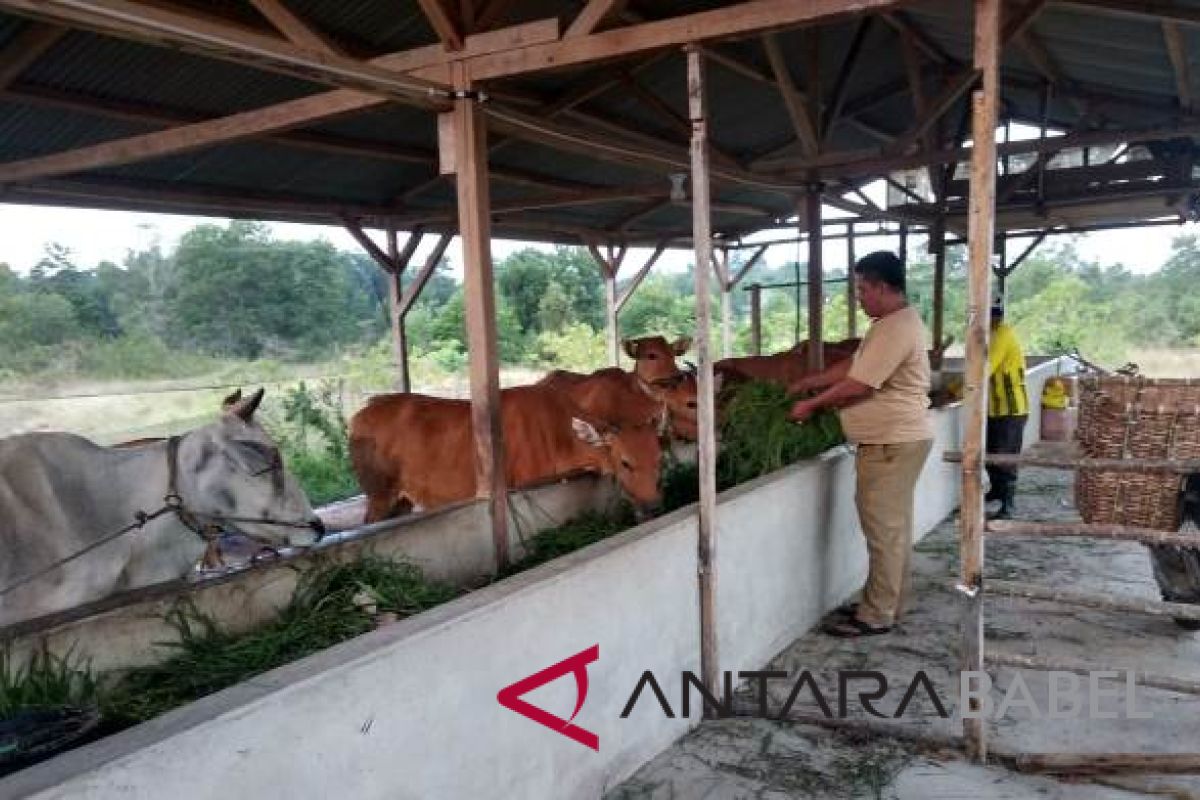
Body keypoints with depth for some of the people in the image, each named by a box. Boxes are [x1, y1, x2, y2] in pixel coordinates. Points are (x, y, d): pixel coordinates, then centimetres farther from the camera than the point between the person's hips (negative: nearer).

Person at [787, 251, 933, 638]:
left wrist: (811, 404, -8)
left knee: (884, 529, -3)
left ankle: (876, 615, 5)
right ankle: (886, 603, 27)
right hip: (895, 440, 11)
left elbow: (856, 385, -20)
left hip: (891, 443, -11)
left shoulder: (895, 329, -20)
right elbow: (851, 366, 21)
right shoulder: (895, 323, 15)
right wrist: (806, 383, 18)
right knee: (892, 527, 16)